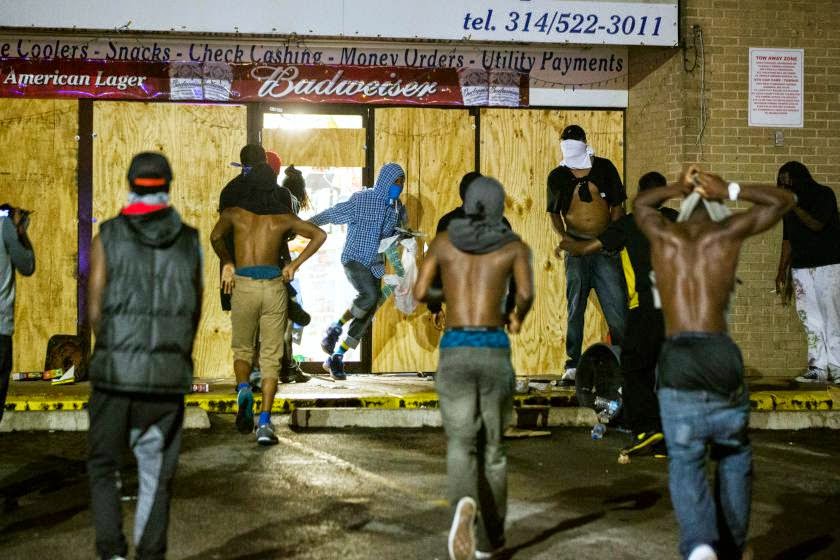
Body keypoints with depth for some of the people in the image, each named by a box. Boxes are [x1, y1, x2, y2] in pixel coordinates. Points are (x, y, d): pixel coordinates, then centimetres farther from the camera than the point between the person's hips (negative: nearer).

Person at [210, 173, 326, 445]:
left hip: (243, 286, 0)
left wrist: (227, 263, 11)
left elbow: (216, 237, -3)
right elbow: (319, 235, 4)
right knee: (271, 357, 4)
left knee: (242, 350, 18)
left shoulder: (233, 214, 9)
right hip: (274, 287, 0)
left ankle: (243, 389, -12)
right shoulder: (283, 218, 10)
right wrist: (294, 264, 4)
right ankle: (264, 422, -7)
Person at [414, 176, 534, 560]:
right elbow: (526, 293, -7)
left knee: (460, 448, -3)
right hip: (494, 352, 0)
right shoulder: (516, 246, 7)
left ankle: (465, 506, -36)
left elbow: (419, 293, 6)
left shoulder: (443, 240, 10)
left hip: (454, 353, 0)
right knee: (492, 447, 16)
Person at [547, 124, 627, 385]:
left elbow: (618, 206, 6)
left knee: (616, 303, -4)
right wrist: (564, 237, -5)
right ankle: (572, 365, 7)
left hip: (605, 246, -1)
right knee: (575, 307, 2)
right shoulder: (557, 176, 6)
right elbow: (554, 213, 12)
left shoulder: (604, 168, 4)